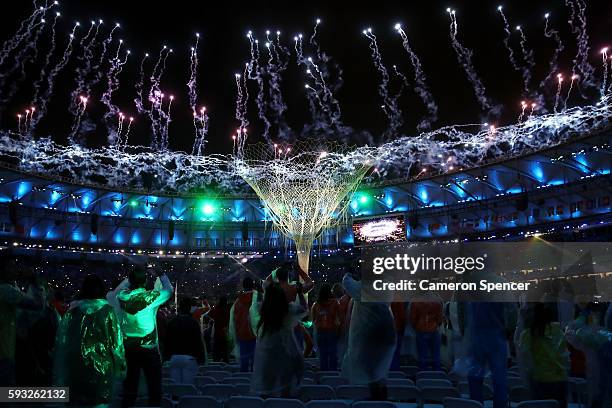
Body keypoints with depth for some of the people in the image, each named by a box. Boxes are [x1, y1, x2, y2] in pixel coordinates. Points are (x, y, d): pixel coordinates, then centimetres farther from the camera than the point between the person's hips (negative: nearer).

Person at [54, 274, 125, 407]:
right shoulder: (107, 311, -7)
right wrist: (121, 365, 7)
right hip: (100, 365, -2)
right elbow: (116, 341, -5)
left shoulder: (72, 310, 0)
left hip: (75, 366, 3)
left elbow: (61, 341, 4)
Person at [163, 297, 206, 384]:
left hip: (174, 358, 4)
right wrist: (201, 359, -1)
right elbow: (198, 342, -7)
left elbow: (167, 341, 10)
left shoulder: (171, 322, 5)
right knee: (188, 385, 1)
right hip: (189, 358, -4)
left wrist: (166, 356, 18)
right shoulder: (193, 322, -7)